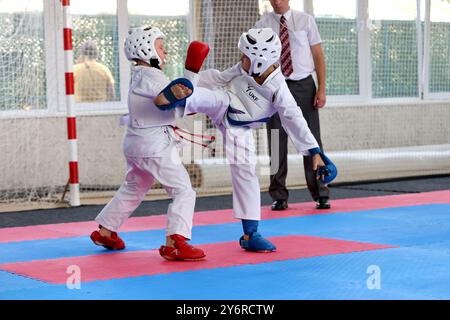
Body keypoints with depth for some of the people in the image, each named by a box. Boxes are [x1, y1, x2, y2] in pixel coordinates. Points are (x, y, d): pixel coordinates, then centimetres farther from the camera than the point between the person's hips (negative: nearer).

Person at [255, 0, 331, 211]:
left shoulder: (305, 20, 4)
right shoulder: (262, 26, 4)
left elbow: (318, 55, 4)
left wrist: (321, 89, -4)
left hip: (303, 85, 0)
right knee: (277, 143, 5)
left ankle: (320, 195, 11)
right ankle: (279, 197, 15)